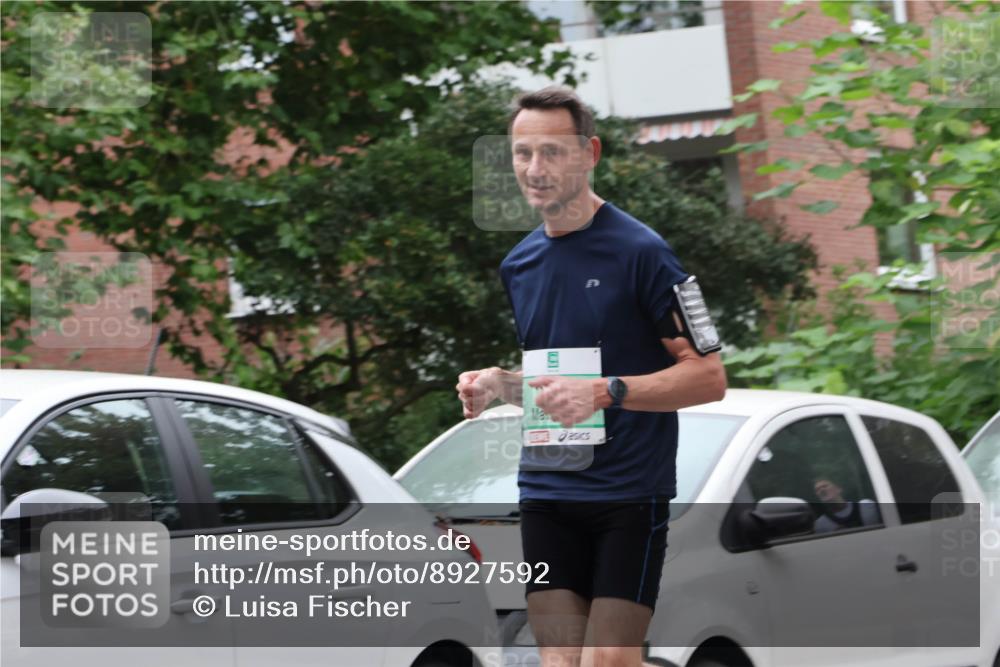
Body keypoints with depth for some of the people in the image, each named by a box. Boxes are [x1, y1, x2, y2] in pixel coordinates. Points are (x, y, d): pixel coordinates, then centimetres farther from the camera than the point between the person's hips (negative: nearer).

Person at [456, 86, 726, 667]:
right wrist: (497, 385, 5)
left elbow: (708, 376, -9)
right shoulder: (518, 264, 13)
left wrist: (606, 392, -22)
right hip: (546, 494, 6)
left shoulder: (640, 251, -8)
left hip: (630, 493, -6)